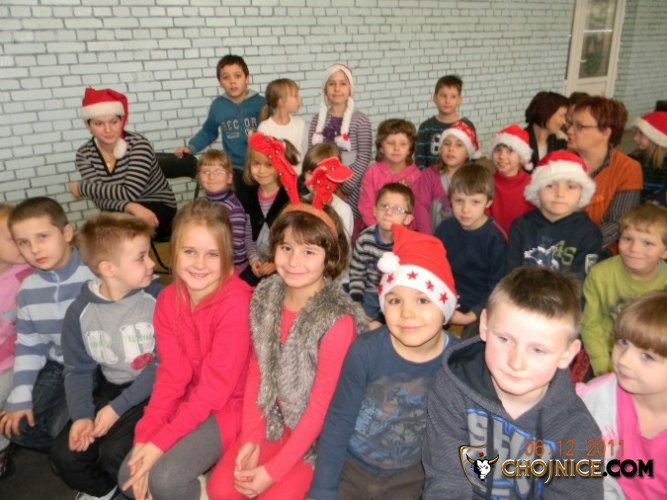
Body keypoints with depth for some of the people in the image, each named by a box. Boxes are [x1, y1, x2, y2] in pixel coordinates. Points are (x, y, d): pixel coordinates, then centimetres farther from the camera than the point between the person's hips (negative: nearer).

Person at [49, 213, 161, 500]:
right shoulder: (80, 311, -6)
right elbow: (78, 370, 3)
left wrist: (118, 407, -17)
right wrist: (82, 415, -13)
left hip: (152, 392, -4)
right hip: (108, 389, 4)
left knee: (114, 453, -23)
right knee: (64, 456, -8)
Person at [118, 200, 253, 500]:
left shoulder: (235, 303, -25)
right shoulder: (168, 300, -4)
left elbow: (217, 386, -22)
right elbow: (172, 374, -6)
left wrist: (162, 440, -22)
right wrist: (145, 435, -16)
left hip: (230, 406, -6)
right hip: (191, 403, 6)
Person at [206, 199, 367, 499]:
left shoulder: (337, 320, -26)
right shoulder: (264, 296, -7)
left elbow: (321, 405, -20)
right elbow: (256, 371, 1)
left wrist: (272, 471, -17)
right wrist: (251, 437, -5)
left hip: (319, 433, -4)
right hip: (272, 419, 5)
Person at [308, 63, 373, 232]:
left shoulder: (360, 120, -4)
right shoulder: (318, 119, 5)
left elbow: (364, 158, -8)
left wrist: (345, 186, -13)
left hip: (351, 188, -2)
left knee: (350, 238, 3)